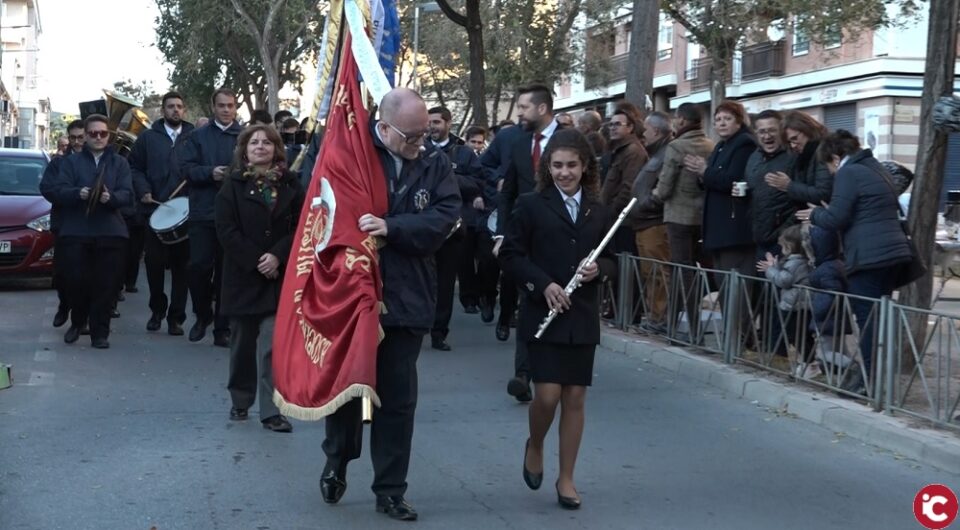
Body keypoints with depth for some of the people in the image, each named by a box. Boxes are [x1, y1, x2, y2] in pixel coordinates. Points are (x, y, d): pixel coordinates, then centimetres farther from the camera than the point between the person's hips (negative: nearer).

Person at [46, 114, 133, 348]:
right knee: (76, 280, -3)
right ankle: (77, 322, 22)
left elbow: (128, 194, 1)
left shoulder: (119, 163, 14)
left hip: (110, 232, 0)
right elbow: (58, 191, 1)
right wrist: (78, 193, -21)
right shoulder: (71, 161, 13)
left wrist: (111, 197, -21)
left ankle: (100, 332, 5)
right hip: (76, 231, 0)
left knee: (106, 284, -4)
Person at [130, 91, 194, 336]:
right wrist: (143, 191, -6)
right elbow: (135, 167, 8)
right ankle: (157, 310, 22)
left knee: (181, 265, 2)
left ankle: (176, 317, 10)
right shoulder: (148, 137, 10)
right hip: (155, 209, 1)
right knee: (154, 262, 3)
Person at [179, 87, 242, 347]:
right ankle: (203, 315, 21)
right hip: (203, 211, 0)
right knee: (199, 266, -4)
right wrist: (210, 172, -15)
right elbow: (186, 167, 0)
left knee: (227, 271, 4)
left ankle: (222, 328, 12)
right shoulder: (198, 136, 9)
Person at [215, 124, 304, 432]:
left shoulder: (290, 184, 5)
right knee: (243, 342, 11)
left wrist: (277, 256, -14)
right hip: (242, 274, 1)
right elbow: (226, 229, -5)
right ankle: (240, 401, 26)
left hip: (279, 275, 0)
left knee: (273, 344, -8)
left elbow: (299, 226, 0)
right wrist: (255, 261, -13)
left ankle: (271, 410, -5)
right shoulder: (233, 185, 3)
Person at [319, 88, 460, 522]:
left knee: (398, 397, 7)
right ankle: (337, 461, 36)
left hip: (405, 298, 2)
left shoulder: (436, 164, 1)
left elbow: (444, 216, -10)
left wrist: (391, 227, -22)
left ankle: (390, 491, 18)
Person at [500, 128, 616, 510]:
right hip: (542, 313, -3)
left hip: (583, 317, 3)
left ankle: (566, 478, 17)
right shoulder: (531, 205, -3)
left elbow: (612, 259, 13)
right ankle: (534, 446, 24)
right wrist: (543, 283, -17)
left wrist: (598, 269, -10)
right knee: (548, 395, -9)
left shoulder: (600, 212, 7)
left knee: (575, 398, 5)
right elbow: (510, 254, -5)